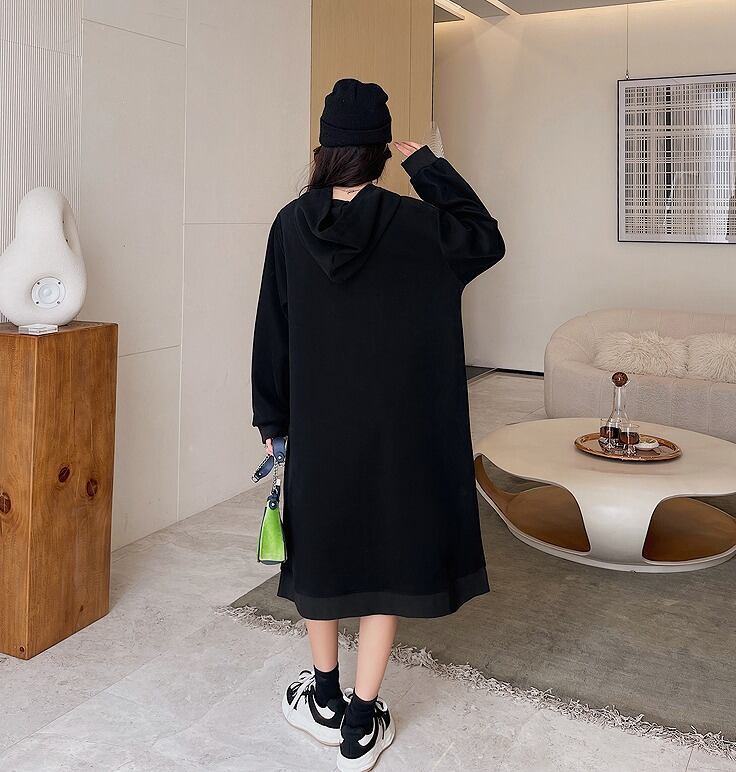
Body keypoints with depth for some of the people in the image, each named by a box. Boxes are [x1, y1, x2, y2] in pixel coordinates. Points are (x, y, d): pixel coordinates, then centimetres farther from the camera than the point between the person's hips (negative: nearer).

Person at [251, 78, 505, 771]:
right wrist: (427, 165, 3)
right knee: (387, 551, 9)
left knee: (319, 548, 18)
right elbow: (486, 239, 5)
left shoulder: (290, 225, -5)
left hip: (316, 423, 2)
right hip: (397, 425, -2)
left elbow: (272, 330, -1)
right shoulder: (413, 223, -11)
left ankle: (324, 701, 34)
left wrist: (271, 418, 9)